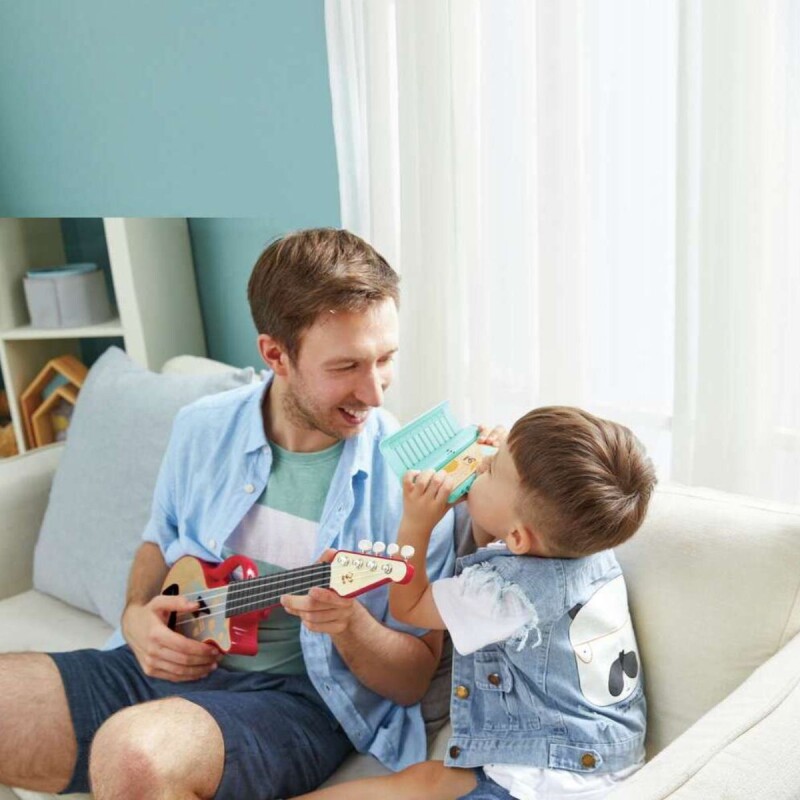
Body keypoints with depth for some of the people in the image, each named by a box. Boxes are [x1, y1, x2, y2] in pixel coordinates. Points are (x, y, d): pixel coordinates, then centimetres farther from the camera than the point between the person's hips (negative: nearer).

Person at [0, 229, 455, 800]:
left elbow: (414, 680, -3)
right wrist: (139, 616, -3)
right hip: (172, 665, 4)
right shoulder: (203, 429, 1)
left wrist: (350, 626, -25)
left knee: (139, 750, -36)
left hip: (298, 698, -3)